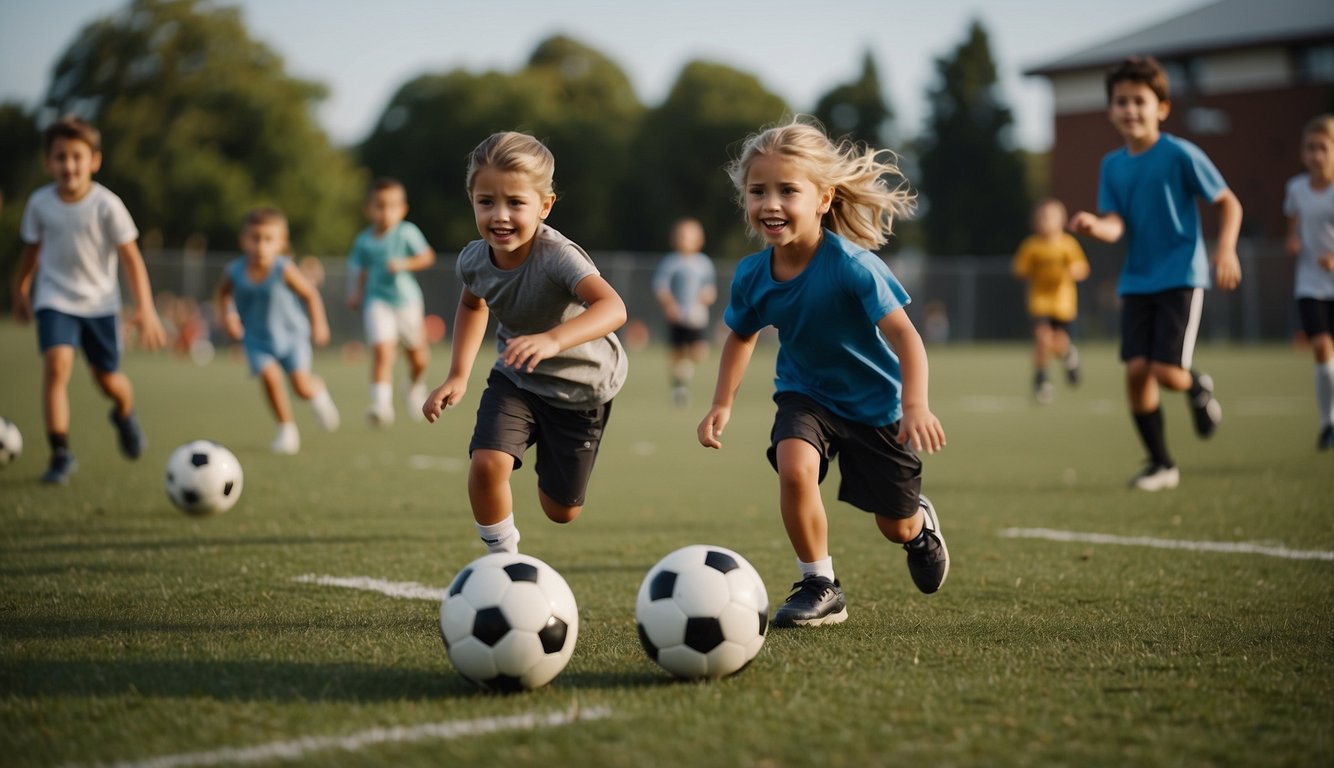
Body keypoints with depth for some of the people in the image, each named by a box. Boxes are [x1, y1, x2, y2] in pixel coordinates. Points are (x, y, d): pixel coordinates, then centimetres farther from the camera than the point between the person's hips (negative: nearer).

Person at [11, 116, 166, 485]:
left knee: (108, 378, 10)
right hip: (55, 299, 0)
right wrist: (20, 293, 22)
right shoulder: (40, 203, -7)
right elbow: (31, 250, 11)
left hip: (100, 302, 0)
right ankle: (60, 454, -17)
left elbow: (130, 257, -11)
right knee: (56, 364, -22)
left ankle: (125, 414, 47)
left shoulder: (107, 205, -14)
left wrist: (145, 309, -17)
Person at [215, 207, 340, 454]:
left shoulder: (284, 270, -22)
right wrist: (227, 315, -1)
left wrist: (318, 325, -6)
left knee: (302, 385, -11)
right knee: (270, 377, -21)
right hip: (257, 338, 2)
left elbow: (310, 294, -7)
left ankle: (317, 389, 29)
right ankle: (286, 428, -1)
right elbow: (224, 291, 11)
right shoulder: (235, 271, -13)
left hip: (291, 334, -2)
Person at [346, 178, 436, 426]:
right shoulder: (363, 241, 2)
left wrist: (404, 264, -19)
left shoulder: (407, 233, -6)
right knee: (382, 350, -21)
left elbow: (427, 257, -5)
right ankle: (381, 403, -24)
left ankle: (415, 386, 46)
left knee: (418, 357, 14)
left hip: (406, 299, 0)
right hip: (377, 301, 0)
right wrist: (356, 293, 0)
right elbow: (363, 272, 13)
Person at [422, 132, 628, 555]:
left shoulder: (557, 256, -35)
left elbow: (613, 307, -53)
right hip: (516, 378, 3)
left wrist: (552, 339, -69)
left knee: (561, 510, 12)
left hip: (582, 383, -3)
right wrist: (457, 375, 2)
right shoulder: (474, 260, -17)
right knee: (486, 464, -24)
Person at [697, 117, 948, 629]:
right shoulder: (752, 276, -16)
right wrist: (722, 404, 0)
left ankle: (921, 522, 50)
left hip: (874, 401, -2)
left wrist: (915, 405, -49)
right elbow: (741, 336, 5)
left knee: (897, 527, 10)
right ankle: (819, 586, -10)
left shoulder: (851, 265, -32)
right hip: (806, 396, 3)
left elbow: (903, 334, -36)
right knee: (794, 468, -29)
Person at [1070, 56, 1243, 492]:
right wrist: (1095, 226, -27)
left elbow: (1229, 203, -2)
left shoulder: (1180, 154, -8)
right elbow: (1117, 226, -4)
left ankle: (1197, 386, 24)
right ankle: (1161, 465, 10)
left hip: (1180, 277, -4)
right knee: (1136, 370, -5)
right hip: (1136, 282, 4)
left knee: (1167, 371, -15)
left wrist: (1225, 250, -17)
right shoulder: (1113, 165, 6)